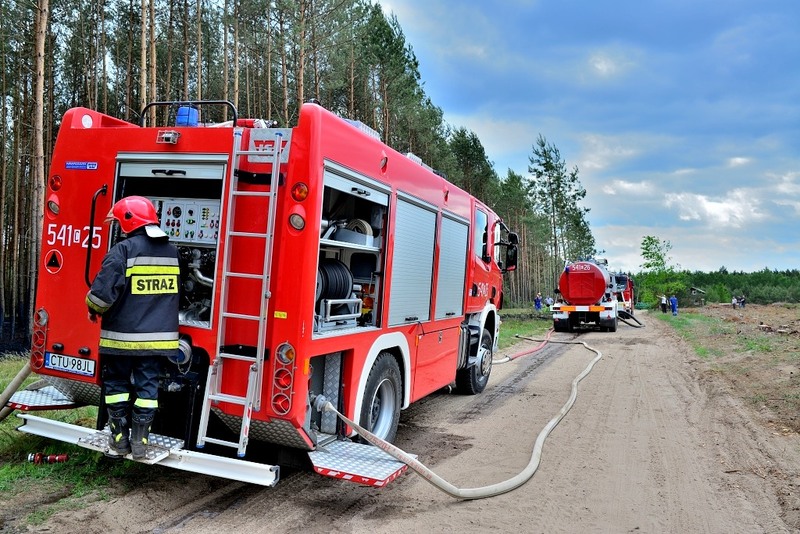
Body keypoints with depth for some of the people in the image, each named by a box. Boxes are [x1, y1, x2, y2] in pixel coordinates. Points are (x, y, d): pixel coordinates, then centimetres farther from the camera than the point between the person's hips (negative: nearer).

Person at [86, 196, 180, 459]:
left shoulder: (123, 250, -13)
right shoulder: (172, 250, 7)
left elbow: (103, 291, -16)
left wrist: (94, 310, 4)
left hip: (123, 335, -4)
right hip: (157, 336, 5)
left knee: (116, 384, 12)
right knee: (147, 385, 11)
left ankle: (119, 439, 17)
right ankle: (140, 442, 15)